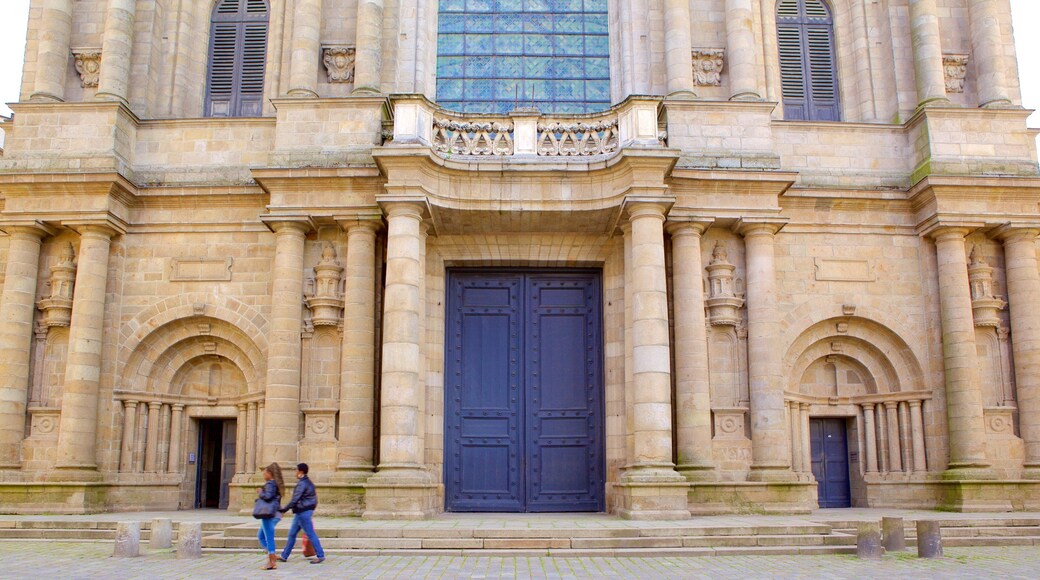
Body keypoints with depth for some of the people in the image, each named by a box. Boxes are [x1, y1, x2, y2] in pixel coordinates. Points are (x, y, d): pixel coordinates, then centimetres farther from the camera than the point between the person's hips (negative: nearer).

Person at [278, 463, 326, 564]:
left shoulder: (302, 483, -18)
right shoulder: (308, 482, 13)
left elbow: (295, 499, -21)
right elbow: (314, 498, 17)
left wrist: (284, 510, -17)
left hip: (303, 512, -10)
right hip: (301, 512, 10)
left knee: (310, 534, -4)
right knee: (292, 534, 13)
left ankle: (320, 556, 1)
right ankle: (284, 556, 19)